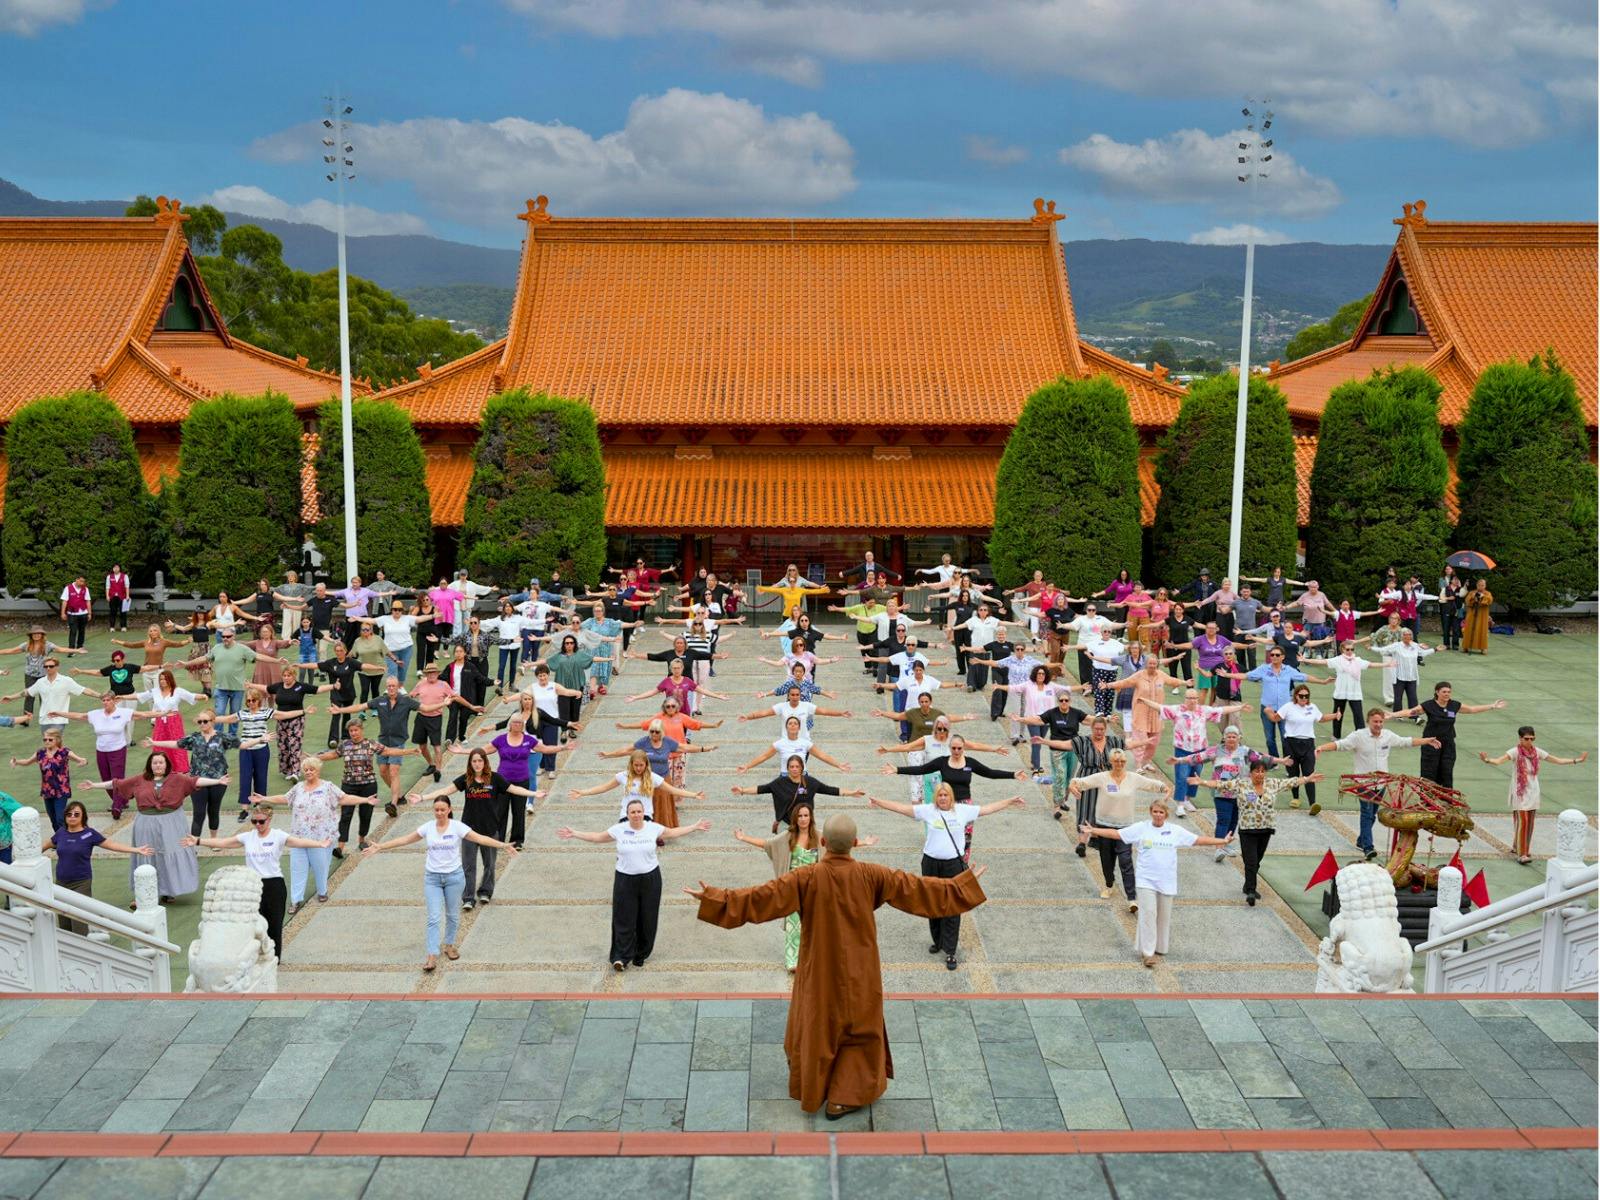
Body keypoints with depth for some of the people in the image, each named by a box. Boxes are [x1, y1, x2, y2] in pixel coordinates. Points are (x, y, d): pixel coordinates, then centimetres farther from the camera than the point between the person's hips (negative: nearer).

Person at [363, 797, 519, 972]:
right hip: (432, 878, 1)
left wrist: (502, 845, -26)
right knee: (434, 917, -5)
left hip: (454, 876, -1)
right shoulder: (428, 827, -1)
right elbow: (404, 839, 4)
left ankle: (449, 945, 33)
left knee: (453, 915, 12)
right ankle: (432, 956, -5)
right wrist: (380, 847, 1)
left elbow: (480, 838, -14)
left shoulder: (457, 826, -8)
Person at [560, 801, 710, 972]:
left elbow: (673, 832, 11)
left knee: (647, 918, 8)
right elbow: (597, 837, 4)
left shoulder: (653, 828, -4)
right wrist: (574, 834, 1)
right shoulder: (618, 829, -5)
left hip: (650, 878, 1)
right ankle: (621, 957, 4)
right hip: (625, 879, -1)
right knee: (624, 919, -1)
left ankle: (641, 955, 24)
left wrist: (695, 827, 11)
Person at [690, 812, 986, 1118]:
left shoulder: (807, 878, -20)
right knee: (859, 1028, 19)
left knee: (817, 1026, 20)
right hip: (859, 972, 0)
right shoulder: (871, 875, -16)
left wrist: (714, 897, -18)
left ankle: (811, 1093, 37)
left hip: (819, 971, 0)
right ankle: (844, 1098, 20)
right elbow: (917, 889, -9)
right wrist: (965, 884, 2)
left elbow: (762, 897, -23)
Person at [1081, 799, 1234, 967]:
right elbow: (1115, 833, -6)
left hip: (1166, 881, 2)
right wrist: (1092, 831, -14)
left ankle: (1161, 947, 31)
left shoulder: (1175, 830, 2)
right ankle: (1147, 953, -5)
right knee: (1148, 913, -9)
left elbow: (1199, 839, 5)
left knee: (1164, 915, 11)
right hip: (1145, 879, -2)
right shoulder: (1141, 828, -3)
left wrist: (1223, 841, 1)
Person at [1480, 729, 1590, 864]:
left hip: (1533, 791, 5)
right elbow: (1498, 760, -28)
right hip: (1520, 791, -5)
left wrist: (1577, 760, 8)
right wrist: (1487, 760, -48)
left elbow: (1558, 761, 11)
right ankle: (1521, 854, -10)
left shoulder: (1537, 752, 2)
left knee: (1530, 822, 10)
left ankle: (1517, 847, 25)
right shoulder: (1515, 752, -13)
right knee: (1522, 821, -11)